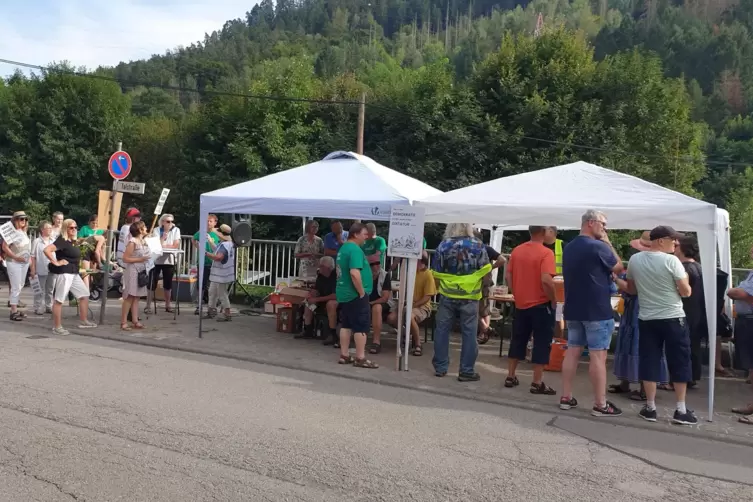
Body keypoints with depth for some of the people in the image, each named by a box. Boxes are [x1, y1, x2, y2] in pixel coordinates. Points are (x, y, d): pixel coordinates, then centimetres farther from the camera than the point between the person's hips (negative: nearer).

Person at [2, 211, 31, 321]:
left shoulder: (24, 232, 12)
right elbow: (5, 247, -18)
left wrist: (29, 257, 10)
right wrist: (16, 257, -19)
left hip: (25, 263, 8)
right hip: (14, 263, -8)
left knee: (20, 286, 12)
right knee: (16, 287, -7)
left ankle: (14, 308, 20)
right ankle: (14, 312, -2)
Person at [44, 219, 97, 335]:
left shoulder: (72, 241, 14)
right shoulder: (61, 241, -14)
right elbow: (47, 250, -28)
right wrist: (55, 262, -21)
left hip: (74, 273, 10)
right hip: (64, 273, -10)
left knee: (84, 294, 13)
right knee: (59, 299, -4)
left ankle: (83, 321, 22)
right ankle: (57, 327, 0)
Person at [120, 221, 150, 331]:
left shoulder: (143, 241, 11)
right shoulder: (132, 242, -13)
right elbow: (125, 259, -16)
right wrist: (140, 259, -18)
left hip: (141, 272, 8)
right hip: (132, 271, -8)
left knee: (136, 297, 9)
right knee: (129, 297, -5)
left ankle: (135, 321, 12)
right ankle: (123, 322, 1)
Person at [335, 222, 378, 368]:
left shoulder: (344, 248, 14)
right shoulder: (355, 249, -18)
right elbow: (354, 273, -28)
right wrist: (362, 292, -20)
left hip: (344, 293, 10)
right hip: (355, 294, -10)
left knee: (347, 325, 13)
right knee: (361, 326, -2)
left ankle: (344, 355, 18)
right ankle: (360, 358, 2)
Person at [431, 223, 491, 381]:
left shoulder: (443, 245, -2)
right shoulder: (478, 245, -6)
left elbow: (437, 273, 2)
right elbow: (486, 270, -5)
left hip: (447, 295, 2)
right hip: (469, 297, -1)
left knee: (442, 330, 10)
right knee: (469, 333, 5)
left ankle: (440, 367, 16)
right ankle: (466, 371, 8)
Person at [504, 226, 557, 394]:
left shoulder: (517, 250, 3)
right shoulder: (546, 253, -16)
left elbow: (508, 276, 5)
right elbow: (546, 280, -25)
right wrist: (553, 300, -11)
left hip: (521, 304, 6)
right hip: (541, 305, -6)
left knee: (517, 340, 15)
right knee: (541, 343, 3)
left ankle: (510, 377, 21)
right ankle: (537, 383, 5)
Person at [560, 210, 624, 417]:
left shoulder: (568, 248, 9)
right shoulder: (598, 246, -14)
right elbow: (619, 267, -1)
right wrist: (608, 242, 1)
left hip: (573, 309, 8)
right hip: (597, 310, -7)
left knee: (572, 351, 11)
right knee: (598, 355, -3)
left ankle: (566, 397, 15)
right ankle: (600, 405, 3)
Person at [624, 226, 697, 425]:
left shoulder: (634, 260, 2)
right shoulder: (671, 261, -13)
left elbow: (631, 290, 13)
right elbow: (686, 292, -9)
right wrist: (684, 280, 10)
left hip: (646, 319, 4)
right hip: (673, 319, -4)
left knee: (649, 362, 8)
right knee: (679, 363, 7)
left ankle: (650, 408, 12)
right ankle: (681, 410, 11)